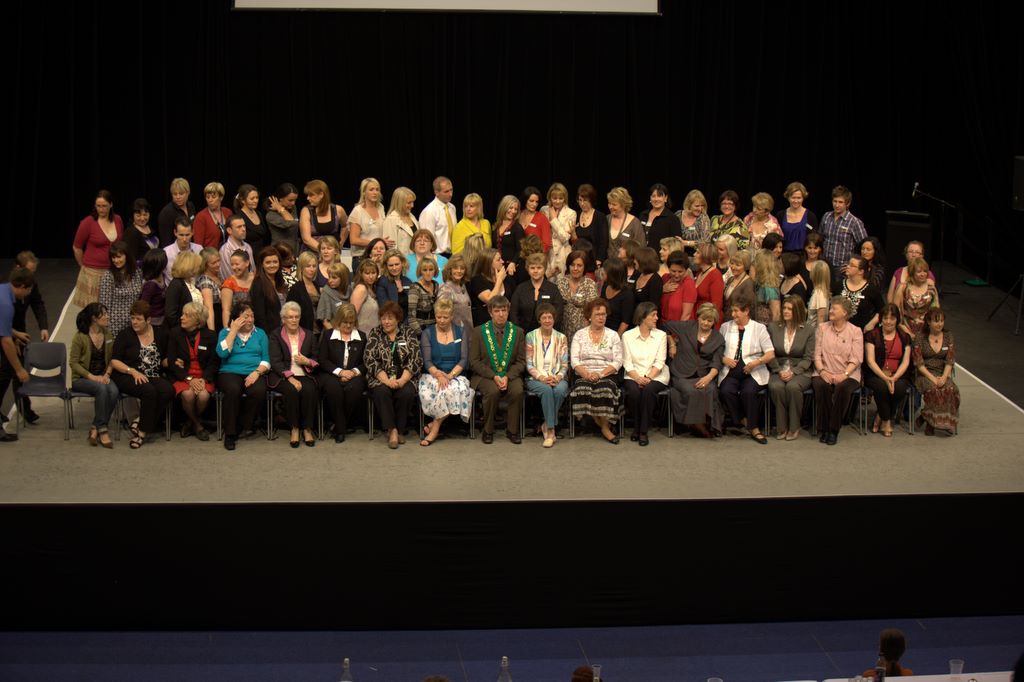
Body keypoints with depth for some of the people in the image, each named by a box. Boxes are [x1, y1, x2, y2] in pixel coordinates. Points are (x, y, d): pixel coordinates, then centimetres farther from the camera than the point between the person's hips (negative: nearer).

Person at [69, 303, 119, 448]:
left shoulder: (108, 335, 10)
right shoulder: (80, 337, -7)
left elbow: (111, 359, 12)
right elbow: (73, 362, -8)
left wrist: (107, 374, -8)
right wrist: (92, 377, -18)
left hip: (102, 377, 4)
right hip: (81, 378, -4)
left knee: (114, 391, -30)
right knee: (102, 389, -35)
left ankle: (95, 429, -21)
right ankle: (103, 430, -28)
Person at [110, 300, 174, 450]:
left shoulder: (160, 334, 12)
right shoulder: (125, 335, 4)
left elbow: (164, 360, 17)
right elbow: (114, 361, -1)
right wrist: (133, 371, -15)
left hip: (154, 377, 3)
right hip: (127, 377, -3)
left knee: (168, 391, -29)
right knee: (149, 391, -34)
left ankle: (142, 426, -19)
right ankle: (144, 428, -21)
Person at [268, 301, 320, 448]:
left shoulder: (308, 335, 17)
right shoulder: (275, 335, 7)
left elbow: (316, 361, 17)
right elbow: (275, 362, -4)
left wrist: (307, 362, -7)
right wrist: (290, 378, -18)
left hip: (304, 375, 2)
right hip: (282, 376, -2)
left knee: (310, 390, -31)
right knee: (291, 390, -34)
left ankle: (307, 429, -21)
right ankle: (294, 429, -22)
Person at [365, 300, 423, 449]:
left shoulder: (409, 333, 8)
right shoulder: (375, 334, 8)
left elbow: (416, 360, -1)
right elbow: (371, 361, -2)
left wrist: (402, 380, -17)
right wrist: (387, 381, -17)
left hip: (404, 377, 0)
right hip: (381, 378, 0)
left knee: (407, 392, -31)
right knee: (381, 391, -32)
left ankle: (400, 429, -13)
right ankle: (392, 430, -24)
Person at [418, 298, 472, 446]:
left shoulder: (461, 332, 11)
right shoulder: (427, 333, 8)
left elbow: (464, 360, 1)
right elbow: (427, 361, -2)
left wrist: (450, 375, -17)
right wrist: (439, 375, -22)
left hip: (455, 375, 1)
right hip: (432, 375, -1)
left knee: (459, 389, -35)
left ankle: (435, 426, -21)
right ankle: (437, 425, -22)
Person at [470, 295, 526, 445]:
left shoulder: (517, 332, 7)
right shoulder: (479, 332, 2)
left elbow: (521, 361, 5)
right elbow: (474, 362, -2)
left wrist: (507, 377, -14)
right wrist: (494, 377, -15)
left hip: (510, 375, 2)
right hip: (485, 375, -2)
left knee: (517, 391, -30)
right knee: (493, 391, -33)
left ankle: (512, 430, -10)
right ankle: (488, 431, -14)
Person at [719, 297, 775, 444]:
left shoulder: (759, 328, 8)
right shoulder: (725, 327, 16)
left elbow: (771, 354, 0)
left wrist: (757, 362, -18)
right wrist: (724, 359, -8)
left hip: (752, 372, -2)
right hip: (730, 371, 2)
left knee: (748, 392, -33)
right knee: (726, 391, -30)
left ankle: (753, 428, -17)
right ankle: (745, 423, -11)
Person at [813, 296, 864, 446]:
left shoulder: (855, 331, 5)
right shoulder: (822, 328, 13)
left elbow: (856, 359, -3)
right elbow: (817, 354, 7)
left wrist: (844, 375, -18)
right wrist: (822, 370, -11)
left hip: (847, 375, -2)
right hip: (825, 373, 2)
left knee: (842, 387, -35)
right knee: (820, 385, -33)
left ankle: (834, 430, -25)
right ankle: (824, 429, -23)